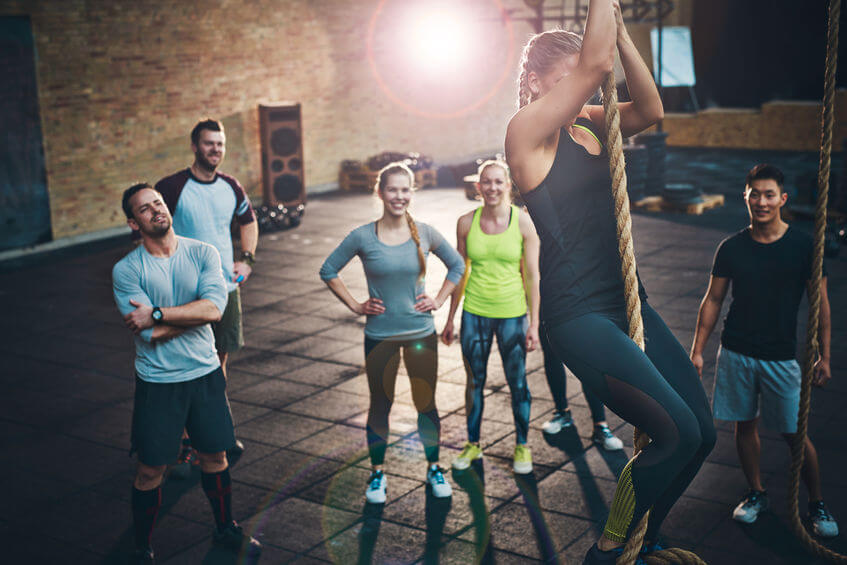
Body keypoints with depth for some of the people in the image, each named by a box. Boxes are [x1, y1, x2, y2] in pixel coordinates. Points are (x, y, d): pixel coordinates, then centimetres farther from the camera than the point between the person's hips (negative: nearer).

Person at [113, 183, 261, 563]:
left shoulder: (203, 254, -4)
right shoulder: (126, 271, -10)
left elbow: (214, 308, -20)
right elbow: (150, 335, -19)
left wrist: (157, 314, -21)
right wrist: (194, 313, -13)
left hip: (205, 373, 3)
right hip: (157, 382, -2)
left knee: (215, 455, 17)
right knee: (151, 470, 5)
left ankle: (226, 529, 38)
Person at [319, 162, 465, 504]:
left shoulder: (425, 234, -4)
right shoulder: (363, 237, -9)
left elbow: (457, 265, 11)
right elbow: (328, 271, 3)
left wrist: (438, 300, 2)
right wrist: (355, 306, -2)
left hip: (421, 333, 1)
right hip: (380, 336, -1)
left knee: (426, 403, 10)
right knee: (380, 405, 11)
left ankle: (433, 468, 29)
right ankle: (377, 473, 27)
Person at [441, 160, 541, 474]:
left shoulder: (522, 223, -8)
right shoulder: (466, 223, -2)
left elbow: (531, 276, -4)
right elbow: (460, 273, 7)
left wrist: (534, 323, -5)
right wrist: (450, 319, 9)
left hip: (512, 314, -2)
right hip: (474, 314, 2)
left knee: (517, 383, 8)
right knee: (474, 383, 14)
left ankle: (522, 446, 28)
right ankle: (473, 444, 31)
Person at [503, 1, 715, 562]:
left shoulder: (590, 123, 14)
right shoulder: (528, 131, -9)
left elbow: (650, 109, -1)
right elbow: (595, 63, -19)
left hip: (627, 303, 9)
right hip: (579, 316, -8)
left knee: (702, 431, 7)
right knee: (677, 433, -15)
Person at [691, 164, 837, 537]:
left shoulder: (803, 247, -6)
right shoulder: (732, 248, -1)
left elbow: (820, 303, 0)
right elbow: (712, 300, 6)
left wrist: (825, 357, -2)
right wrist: (697, 350, 2)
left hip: (780, 356, -2)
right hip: (736, 352, 2)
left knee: (794, 433, 2)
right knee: (745, 425, 11)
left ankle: (817, 503, 22)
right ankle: (756, 494, 30)